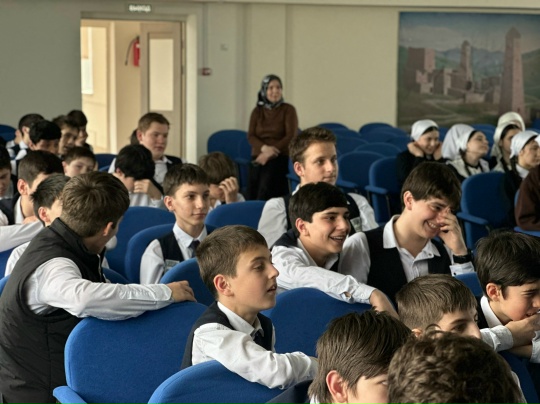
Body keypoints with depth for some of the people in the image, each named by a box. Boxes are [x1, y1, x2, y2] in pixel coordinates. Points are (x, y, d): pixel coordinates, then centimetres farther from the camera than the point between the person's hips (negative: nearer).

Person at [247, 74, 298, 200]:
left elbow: (291, 137, -3)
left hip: (280, 158, -4)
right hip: (258, 157, 4)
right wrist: (264, 148, -14)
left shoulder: (288, 109, 5)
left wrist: (270, 153, -11)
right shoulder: (257, 112, 16)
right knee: (252, 193, -12)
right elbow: (251, 136, 7)